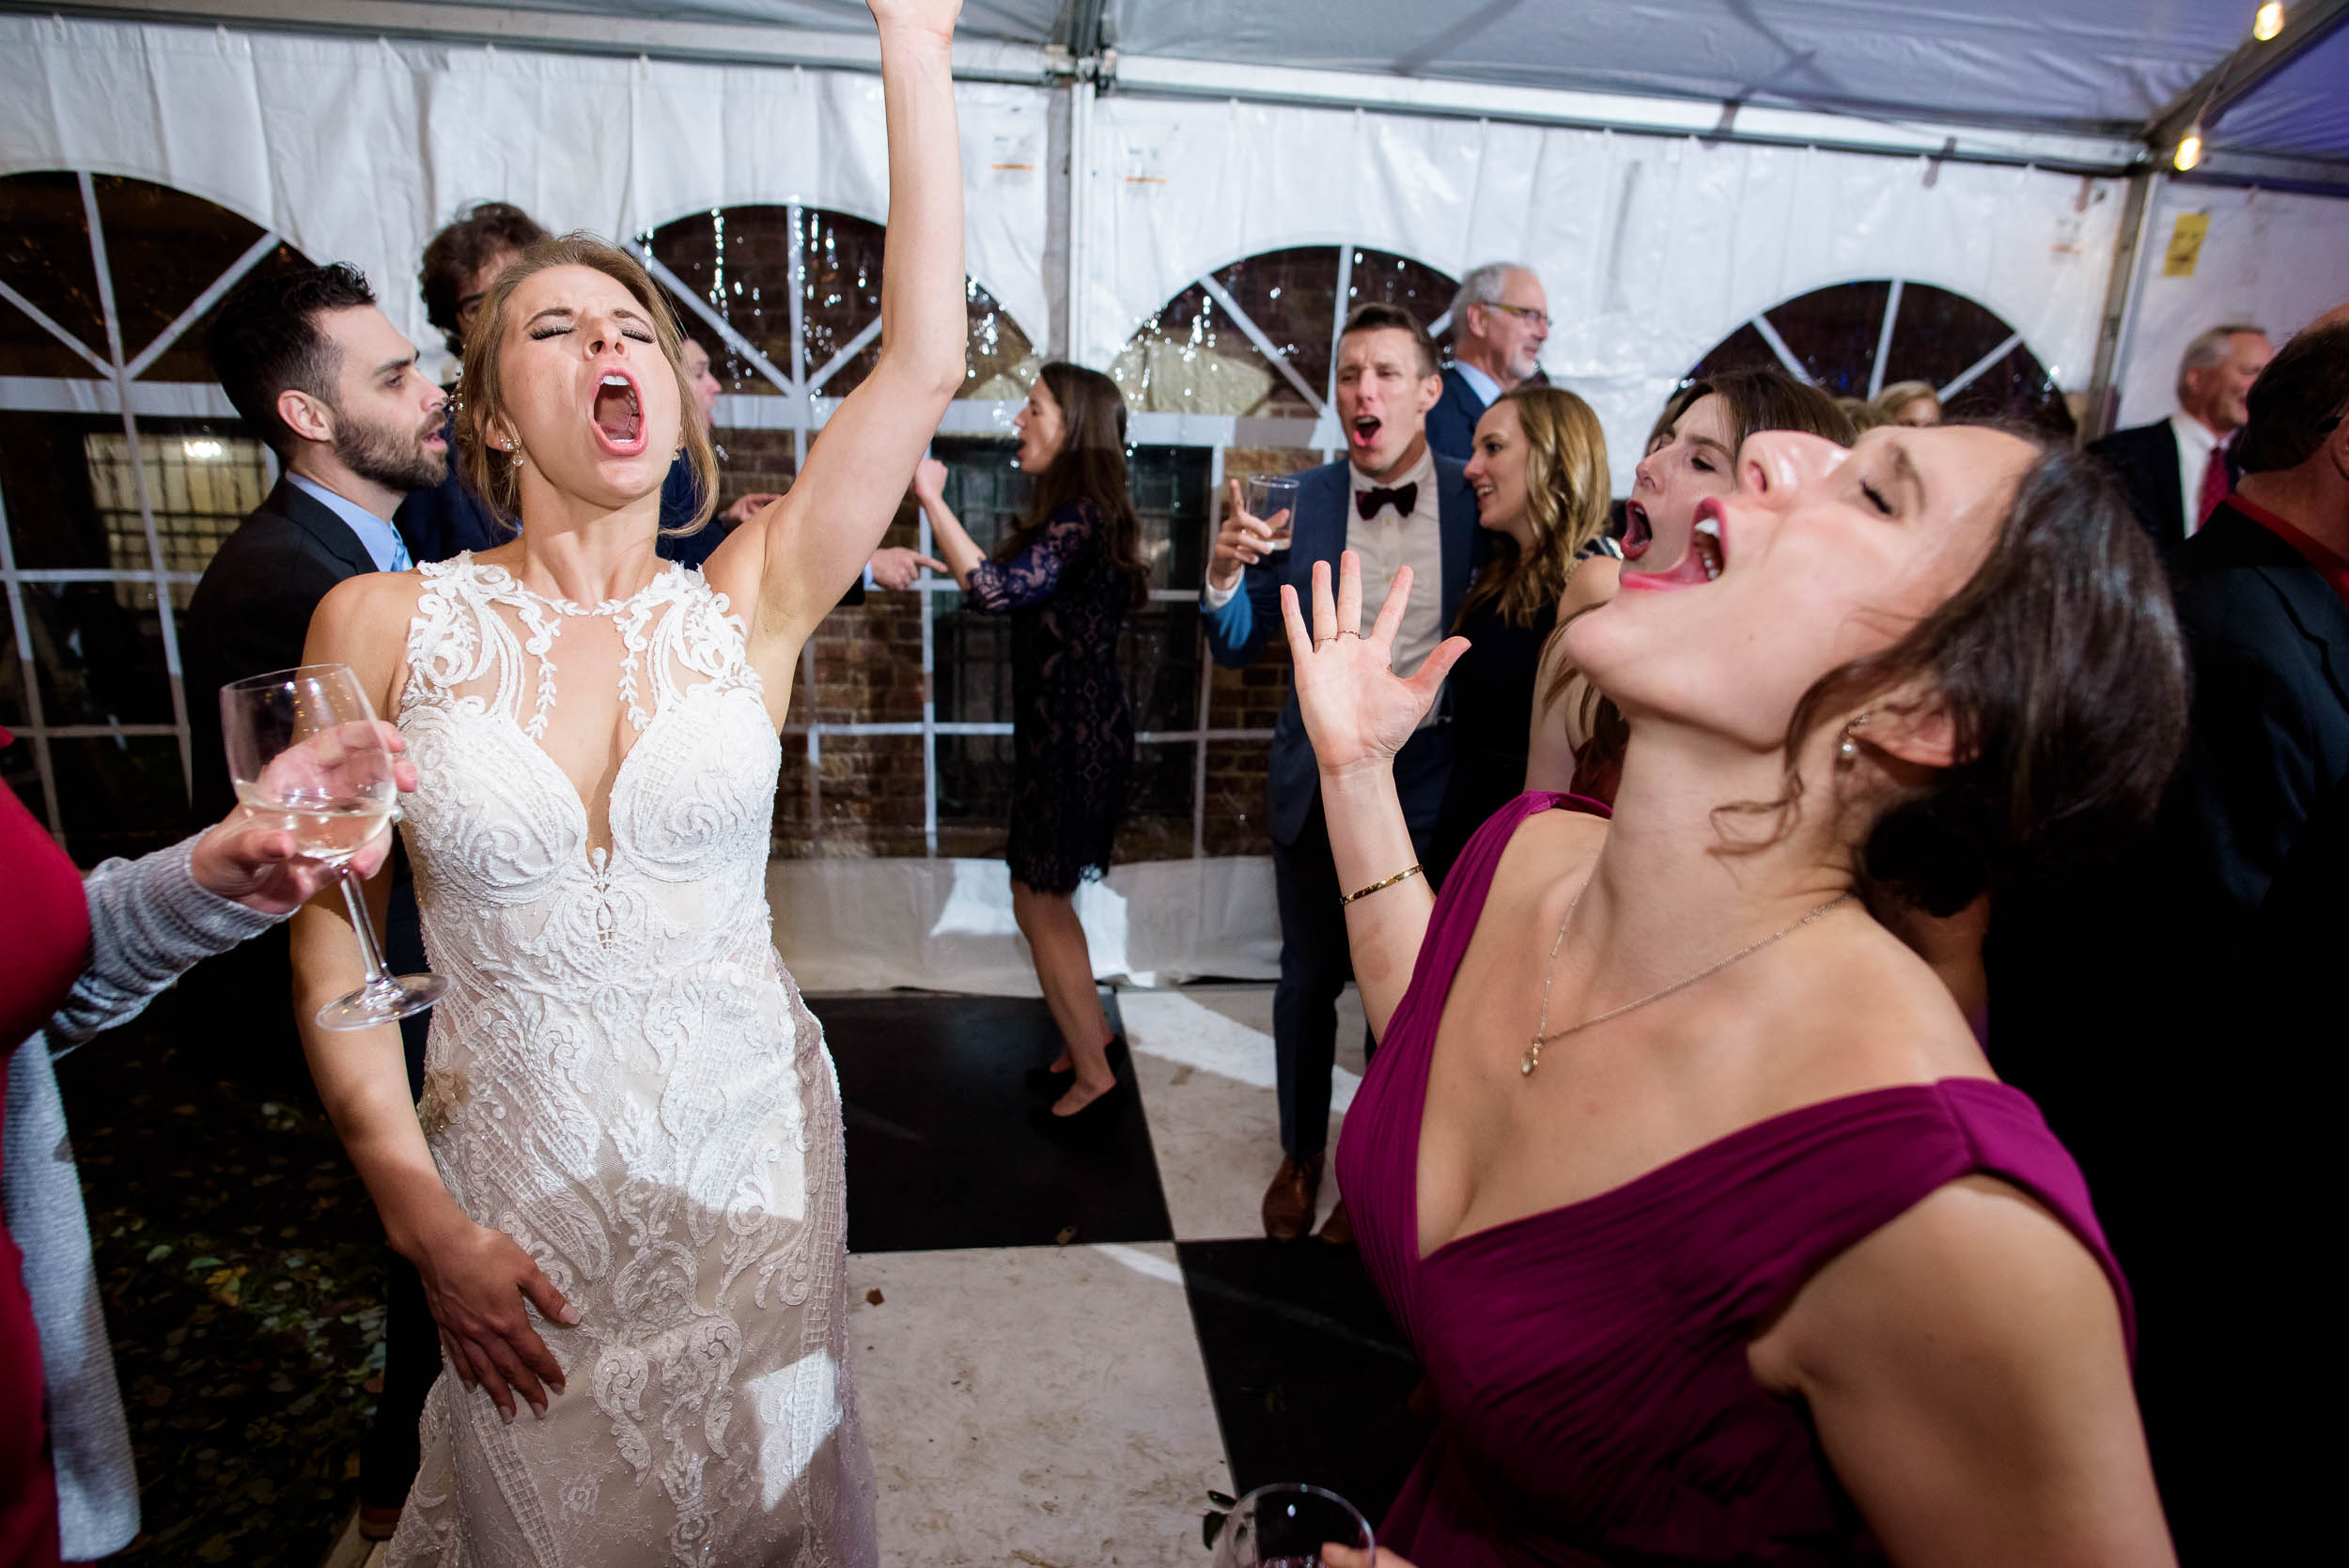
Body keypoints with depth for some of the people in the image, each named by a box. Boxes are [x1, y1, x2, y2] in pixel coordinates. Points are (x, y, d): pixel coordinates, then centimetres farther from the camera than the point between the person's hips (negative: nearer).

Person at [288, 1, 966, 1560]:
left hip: (750, 1148, 1)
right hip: (513, 1174, 0)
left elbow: (923, 364, -15)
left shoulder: (745, 609, -7)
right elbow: (332, 943, -3)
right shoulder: (383, 625, -8)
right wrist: (422, 1219, -6)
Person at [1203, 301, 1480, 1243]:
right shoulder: (1300, 504, -4)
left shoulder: (1475, 504, -6)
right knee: (1308, 978, 13)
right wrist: (1226, 571, -22)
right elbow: (1238, 646, -3)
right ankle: (1300, 1155, 35)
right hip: (1317, 775, 1)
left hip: (1427, 778, 0)